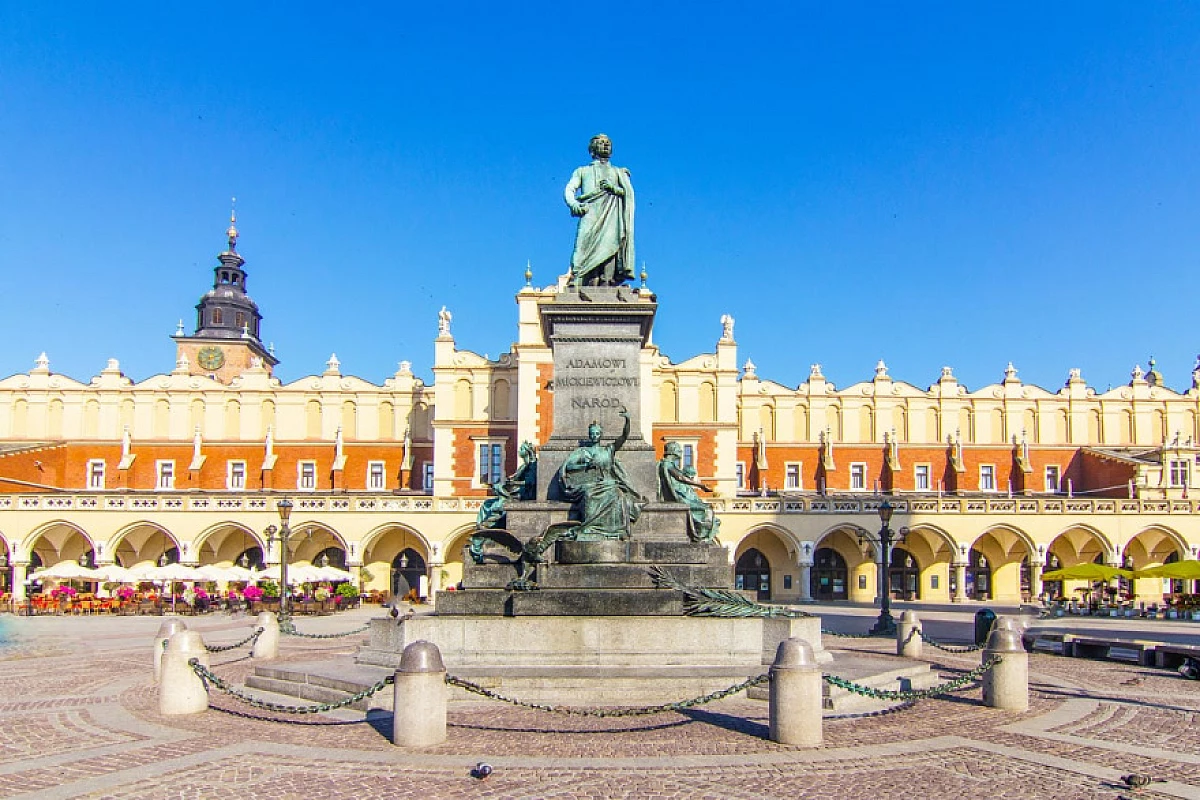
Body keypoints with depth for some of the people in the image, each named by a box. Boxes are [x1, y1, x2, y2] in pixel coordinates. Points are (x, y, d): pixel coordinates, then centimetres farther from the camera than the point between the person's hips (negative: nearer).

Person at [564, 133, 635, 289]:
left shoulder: (619, 172, 33)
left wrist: (613, 188, -5)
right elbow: (569, 190, 14)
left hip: (611, 216, 1)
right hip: (589, 214, 0)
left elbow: (629, 194, 16)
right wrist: (573, 204, -9)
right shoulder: (582, 171, 31)